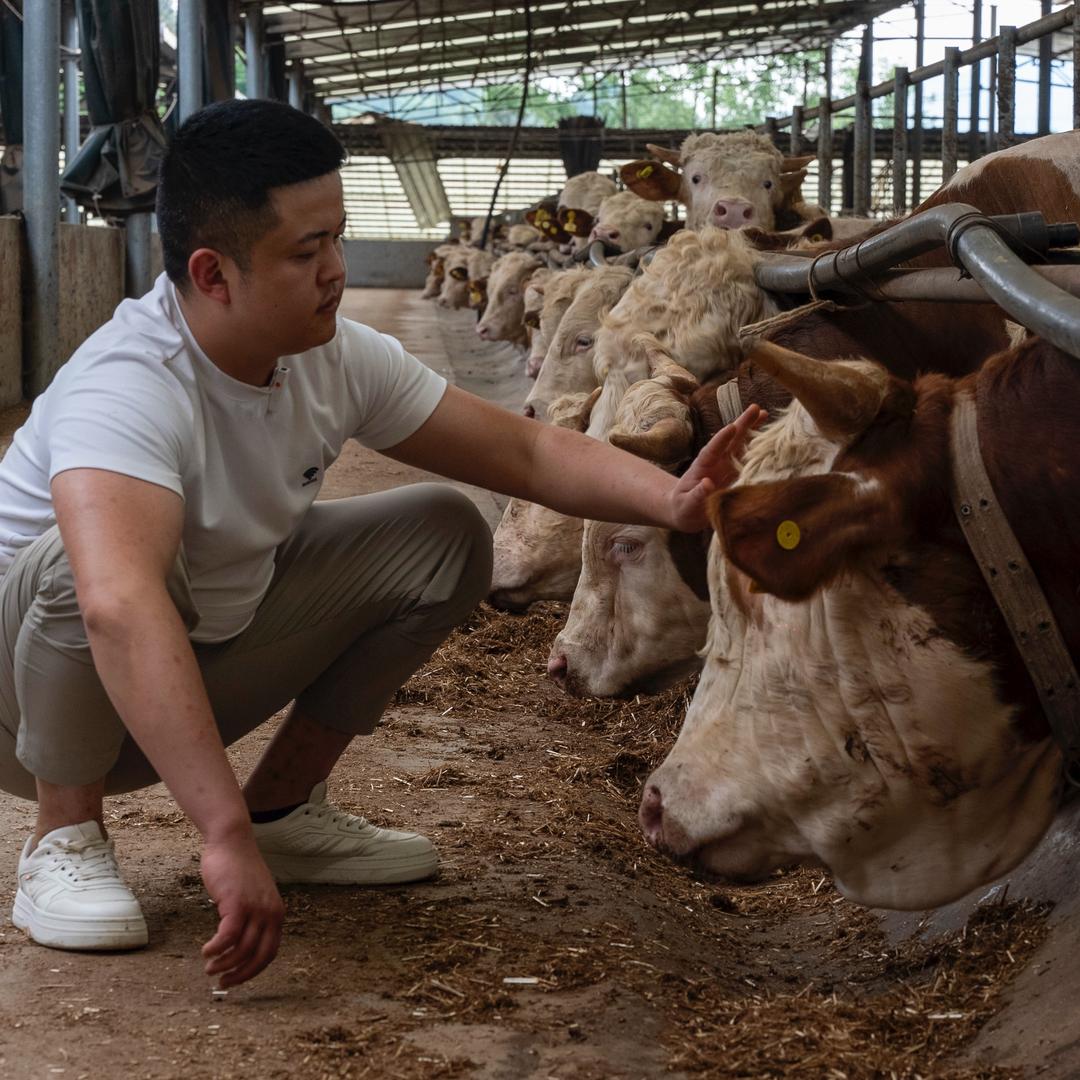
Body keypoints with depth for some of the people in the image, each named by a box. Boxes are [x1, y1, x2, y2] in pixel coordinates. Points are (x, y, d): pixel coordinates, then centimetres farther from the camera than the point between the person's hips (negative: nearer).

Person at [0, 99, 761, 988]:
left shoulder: (335, 360, -13)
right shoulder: (129, 389, -36)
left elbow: (523, 450, -6)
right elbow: (118, 608, -53)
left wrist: (669, 499, -25)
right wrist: (226, 837, -59)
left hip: (203, 663, 7)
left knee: (442, 535, -5)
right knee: (87, 559, -40)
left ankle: (286, 807, 6)